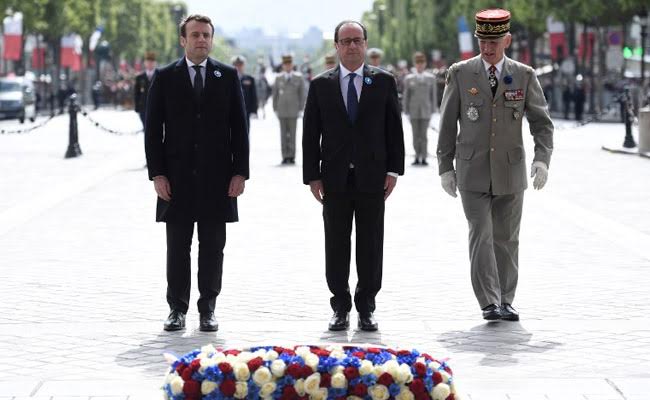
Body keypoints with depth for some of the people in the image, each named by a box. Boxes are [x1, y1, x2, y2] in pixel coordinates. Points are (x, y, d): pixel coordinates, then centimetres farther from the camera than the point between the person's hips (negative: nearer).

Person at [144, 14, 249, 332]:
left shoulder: (228, 76, 5)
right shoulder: (164, 78, 3)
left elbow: (239, 127, 5)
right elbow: (153, 129, 2)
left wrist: (240, 172, -3)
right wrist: (157, 174, -6)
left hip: (217, 176, 1)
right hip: (177, 176, -1)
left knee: (213, 246, 4)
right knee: (177, 246, 4)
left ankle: (208, 308, 12)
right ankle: (177, 308, 11)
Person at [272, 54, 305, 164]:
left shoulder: (299, 77, 5)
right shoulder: (278, 78, 9)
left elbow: (302, 94, 5)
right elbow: (275, 94, 11)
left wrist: (300, 109, -1)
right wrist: (275, 109, 4)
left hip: (293, 110, -2)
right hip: (282, 110, 2)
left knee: (292, 134, -4)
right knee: (283, 134, 0)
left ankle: (292, 156, -1)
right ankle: (285, 156, 2)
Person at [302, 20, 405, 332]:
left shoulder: (383, 82, 5)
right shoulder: (321, 85, 5)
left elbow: (394, 128, 5)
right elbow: (311, 133, 4)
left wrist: (393, 169, -2)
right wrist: (312, 175, -2)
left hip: (372, 177, 0)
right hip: (335, 178, 0)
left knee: (370, 245, 3)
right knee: (336, 245, 4)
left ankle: (366, 307, 12)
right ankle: (340, 307, 13)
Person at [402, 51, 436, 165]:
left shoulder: (431, 78, 6)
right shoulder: (409, 78, 6)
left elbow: (433, 95, 7)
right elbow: (406, 96, 7)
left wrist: (432, 109, 2)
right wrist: (406, 111, 3)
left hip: (425, 110, -1)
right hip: (414, 111, 1)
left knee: (423, 135, -4)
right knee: (416, 135, 3)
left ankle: (424, 158, -3)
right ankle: (417, 157, 8)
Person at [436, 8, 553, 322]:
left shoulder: (524, 76, 1)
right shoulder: (460, 74, 0)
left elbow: (541, 121, 2)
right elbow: (447, 123, 4)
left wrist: (542, 158, -14)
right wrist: (445, 166, 0)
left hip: (510, 171, 1)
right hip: (473, 172, -1)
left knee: (507, 239, 7)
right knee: (481, 236, -10)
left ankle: (505, 302, 16)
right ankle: (489, 303, -12)